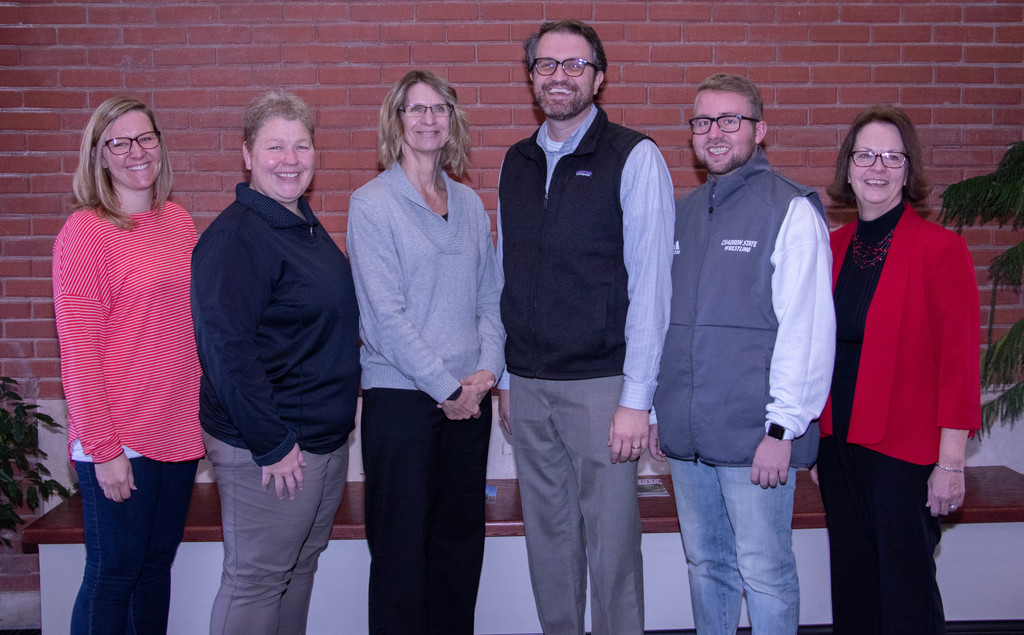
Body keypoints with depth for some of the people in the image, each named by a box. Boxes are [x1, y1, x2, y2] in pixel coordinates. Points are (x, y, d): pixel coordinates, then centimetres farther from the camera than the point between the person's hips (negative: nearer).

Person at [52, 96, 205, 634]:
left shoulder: (178, 221, 9)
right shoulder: (85, 232, -10)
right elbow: (77, 351, -12)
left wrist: (206, 411, 11)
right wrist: (104, 449, -14)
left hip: (179, 433, 6)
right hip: (119, 444, -6)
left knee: (157, 567, 17)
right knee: (113, 577, 5)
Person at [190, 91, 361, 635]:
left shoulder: (305, 225, 11)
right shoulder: (235, 236, -18)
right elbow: (225, 347, -24)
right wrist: (271, 444, -22)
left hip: (325, 437, 9)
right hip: (265, 451, -9)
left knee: (300, 569, 20)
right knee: (257, 580, 2)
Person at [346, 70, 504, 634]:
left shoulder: (469, 203, 12)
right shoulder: (372, 203, -5)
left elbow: (490, 294, 12)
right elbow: (385, 312, -11)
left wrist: (487, 369, -3)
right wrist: (447, 387, -12)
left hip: (468, 396, 5)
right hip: (401, 396, -5)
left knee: (461, 537, 13)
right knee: (402, 545, 3)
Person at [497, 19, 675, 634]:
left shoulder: (635, 158, -5)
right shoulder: (516, 163, 11)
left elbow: (650, 284, -9)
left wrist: (636, 399, -13)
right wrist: (506, 378, 12)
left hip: (600, 385, -5)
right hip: (528, 386, 5)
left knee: (611, 541, 3)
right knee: (549, 537, 15)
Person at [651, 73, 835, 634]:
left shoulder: (791, 210, -6)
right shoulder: (682, 212, 13)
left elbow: (807, 329, -11)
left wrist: (782, 428, -16)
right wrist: (657, 410, 14)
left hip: (755, 438, -6)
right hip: (686, 435, 6)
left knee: (764, 572, 3)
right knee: (706, 566, 17)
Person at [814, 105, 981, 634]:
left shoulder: (940, 249, -9)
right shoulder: (834, 247, 7)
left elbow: (959, 362, -11)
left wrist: (951, 463, -13)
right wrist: (814, 436, 9)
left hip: (904, 450, -5)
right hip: (838, 445, 5)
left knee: (905, 590, 5)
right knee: (851, 585, 17)